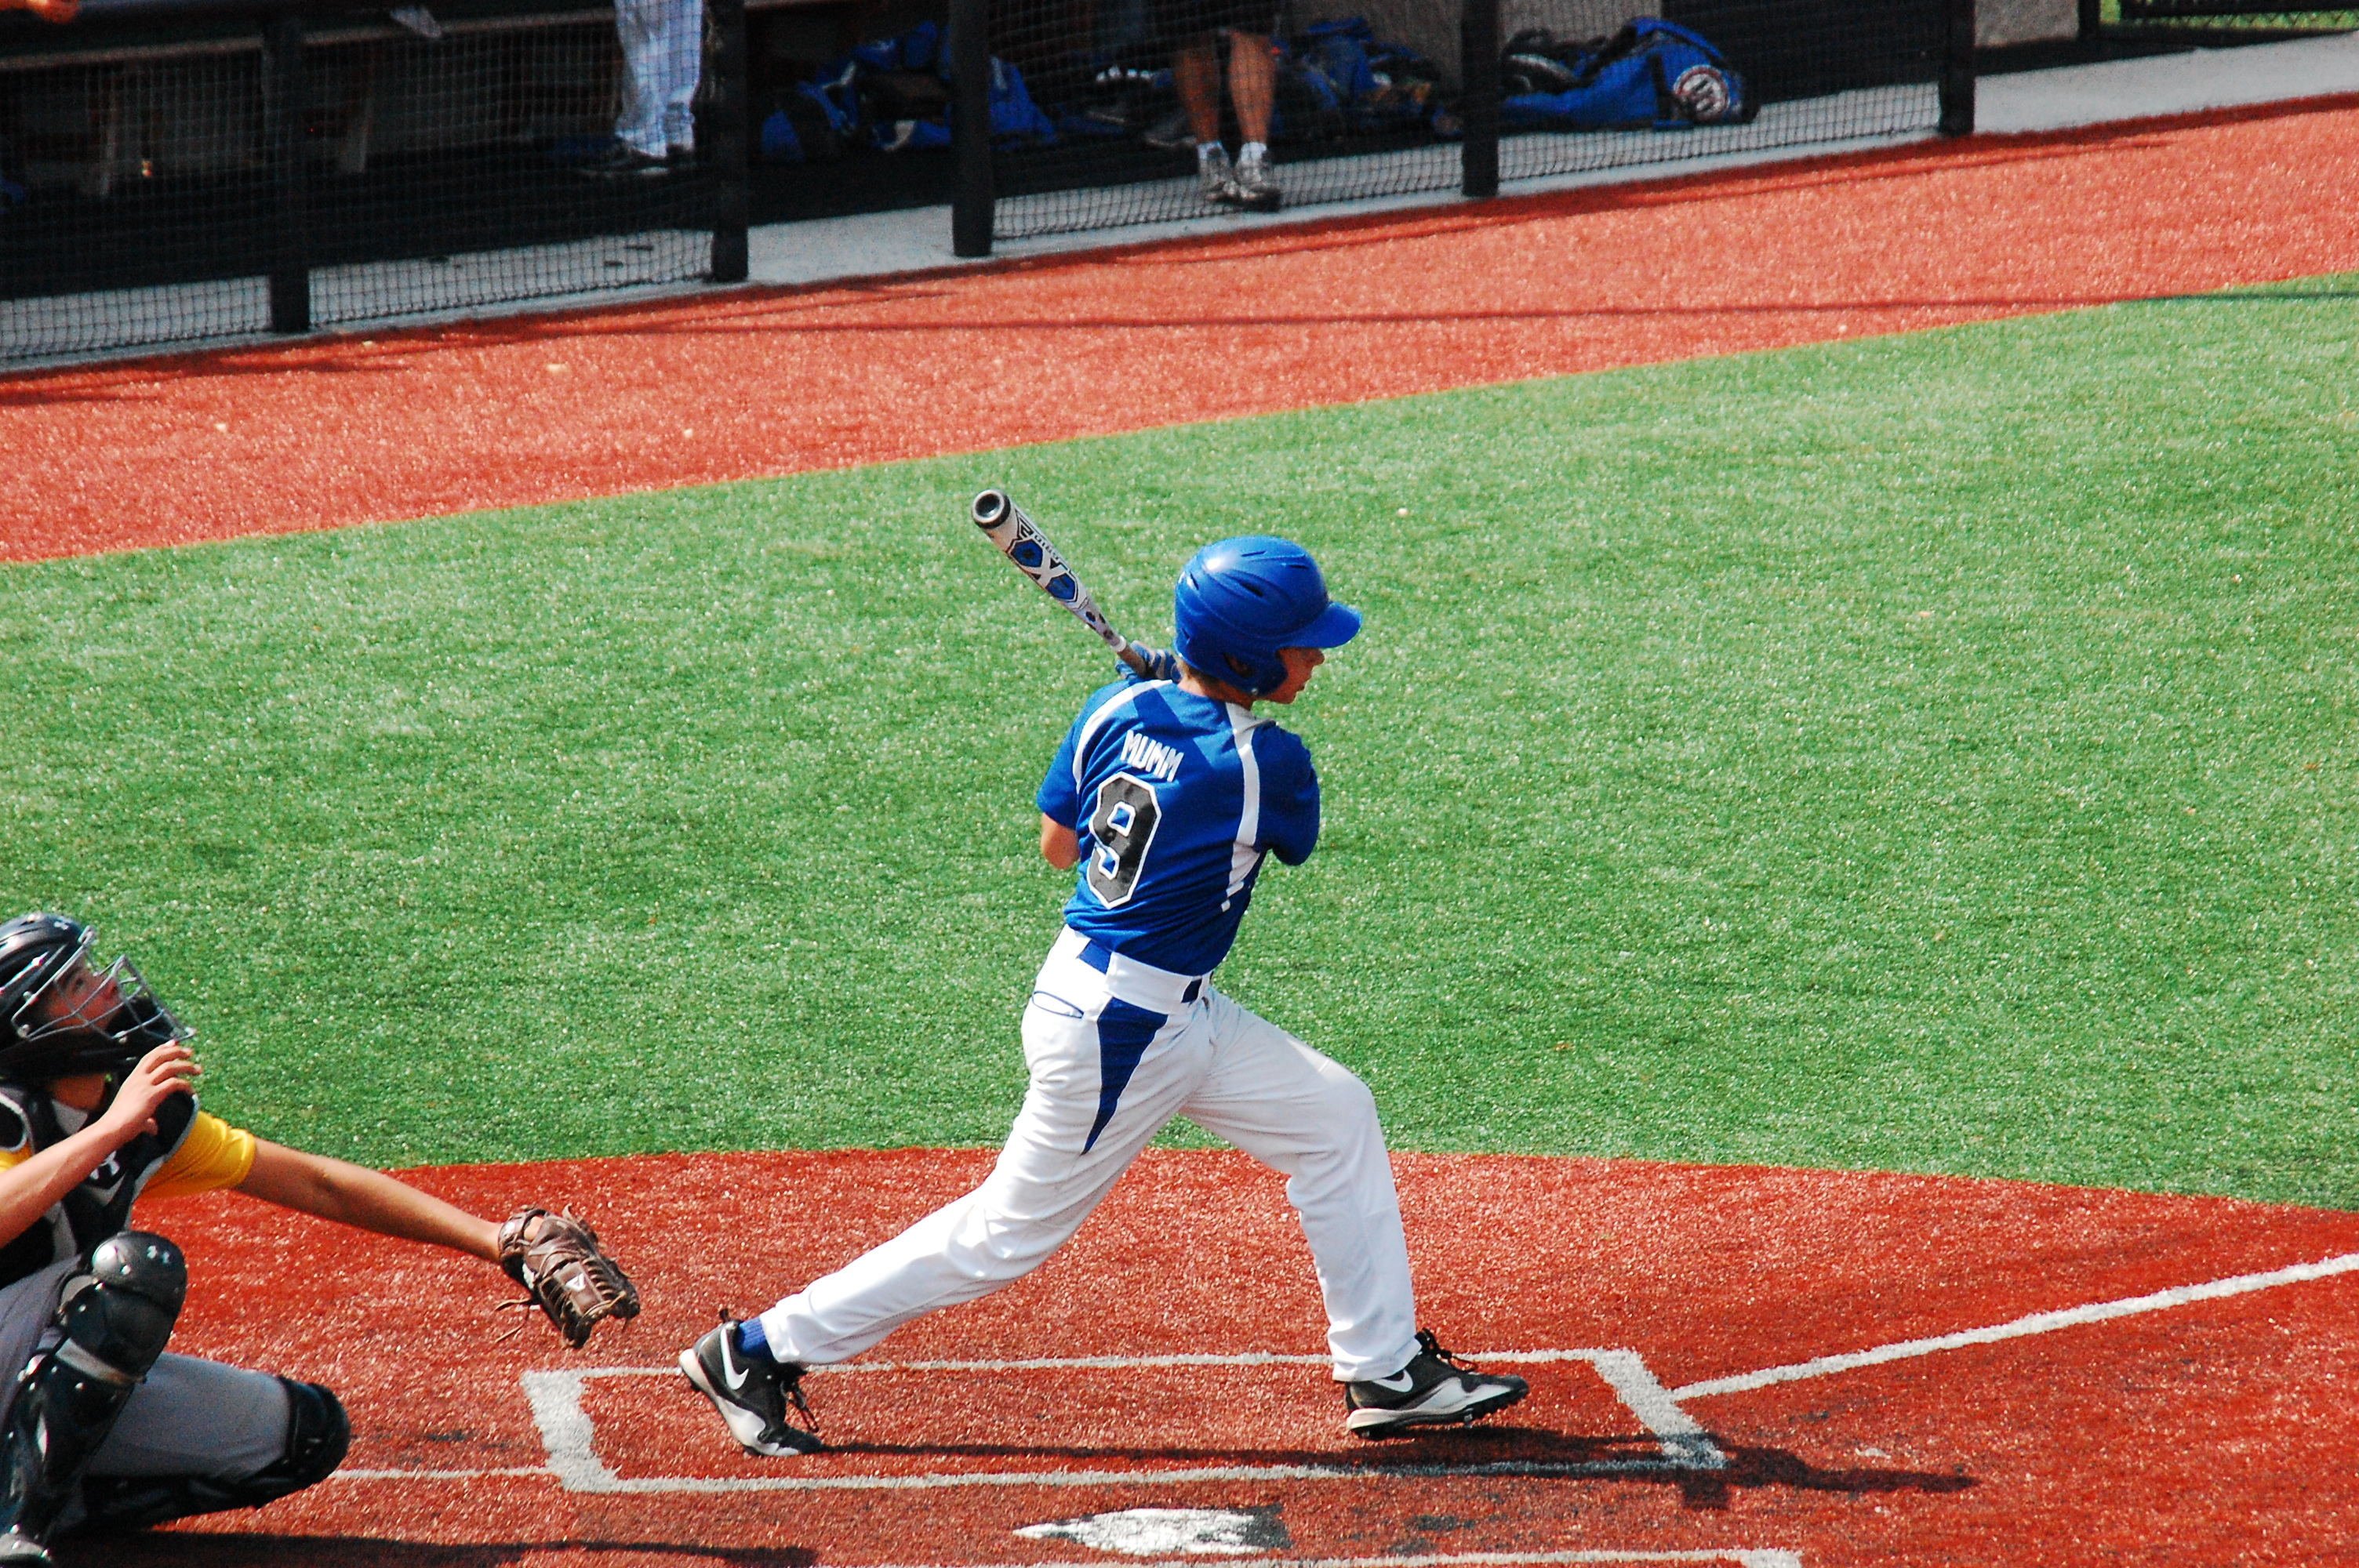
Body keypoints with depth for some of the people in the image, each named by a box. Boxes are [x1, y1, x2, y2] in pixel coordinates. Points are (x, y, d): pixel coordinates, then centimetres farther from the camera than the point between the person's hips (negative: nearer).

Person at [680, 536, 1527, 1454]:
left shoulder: (1119, 711, -5)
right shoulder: (1268, 764, -24)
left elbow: (1057, 845, 9)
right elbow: (1296, 842, 0)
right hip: (1124, 1029, -8)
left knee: (1337, 1118, 13)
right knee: (1011, 1234, 5)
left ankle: (1388, 1370, 20)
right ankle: (758, 1352, 14)